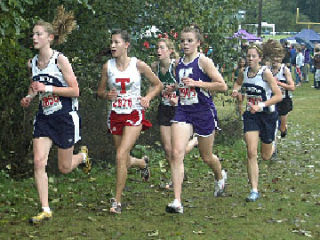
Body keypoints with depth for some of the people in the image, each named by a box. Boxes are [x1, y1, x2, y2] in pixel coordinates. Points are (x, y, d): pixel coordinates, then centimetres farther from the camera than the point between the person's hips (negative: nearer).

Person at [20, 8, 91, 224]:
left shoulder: (60, 60, -14)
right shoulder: (32, 63, 4)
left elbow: (75, 91, -15)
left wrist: (48, 88, -23)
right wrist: (30, 96, 3)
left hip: (65, 117, -5)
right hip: (44, 117, 5)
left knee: (64, 168, 6)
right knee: (39, 162, -9)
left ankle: (83, 155, 42)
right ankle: (45, 210, -2)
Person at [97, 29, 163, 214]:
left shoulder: (138, 65, -5)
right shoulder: (108, 66, 1)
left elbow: (158, 85, 7)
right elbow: (100, 90, 12)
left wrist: (147, 98, -11)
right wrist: (107, 95, -11)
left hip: (134, 115, -4)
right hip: (115, 115, 4)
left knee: (121, 156, -18)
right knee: (125, 160, 12)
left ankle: (117, 201, -10)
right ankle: (143, 163, 50)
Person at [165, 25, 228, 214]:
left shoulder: (203, 61, -10)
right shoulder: (179, 63, 8)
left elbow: (222, 86, -15)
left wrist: (196, 83, -19)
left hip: (204, 112, -4)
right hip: (183, 112, 4)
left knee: (206, 157, 12)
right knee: (177, 153, -15)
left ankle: (220, 177, 49)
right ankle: (177, 202, -16)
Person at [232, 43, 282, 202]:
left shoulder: (265, 73, -16)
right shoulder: (245, 72, -1)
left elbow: (278, 96, -18)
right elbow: (238, 82, 23)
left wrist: (261, 105, -28)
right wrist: (236, 90, 0)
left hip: (268, 115, -3)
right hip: (251, 115, 3)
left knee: (266, 156, 12)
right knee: (251, 153, -11)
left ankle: (272, 146, 51)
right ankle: (254, 190, -6)